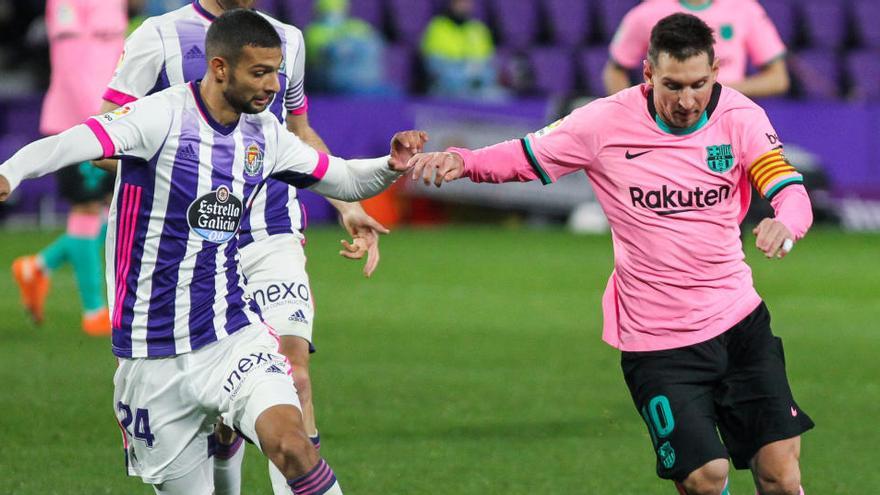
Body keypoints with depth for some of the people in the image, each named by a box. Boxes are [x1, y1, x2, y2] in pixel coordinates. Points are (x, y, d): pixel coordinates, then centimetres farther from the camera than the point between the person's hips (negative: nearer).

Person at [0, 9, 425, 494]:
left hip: (233, 335, 3)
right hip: (154, 356, -3)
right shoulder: (162, 117, -14)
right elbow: (77, 142, -31)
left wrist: (391, 167, -2)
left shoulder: (264, 134, 5)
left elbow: (343, 179, 19)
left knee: (289, 442, -24)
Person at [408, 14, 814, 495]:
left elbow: (791, 191, -15)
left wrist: (784, 224, -39)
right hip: (655, 342, -2)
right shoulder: (607, 121, -10)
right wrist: (462, 160, -17)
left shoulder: (739, 117, -5)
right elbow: (524, 156, 2)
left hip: (740, 321, 2)